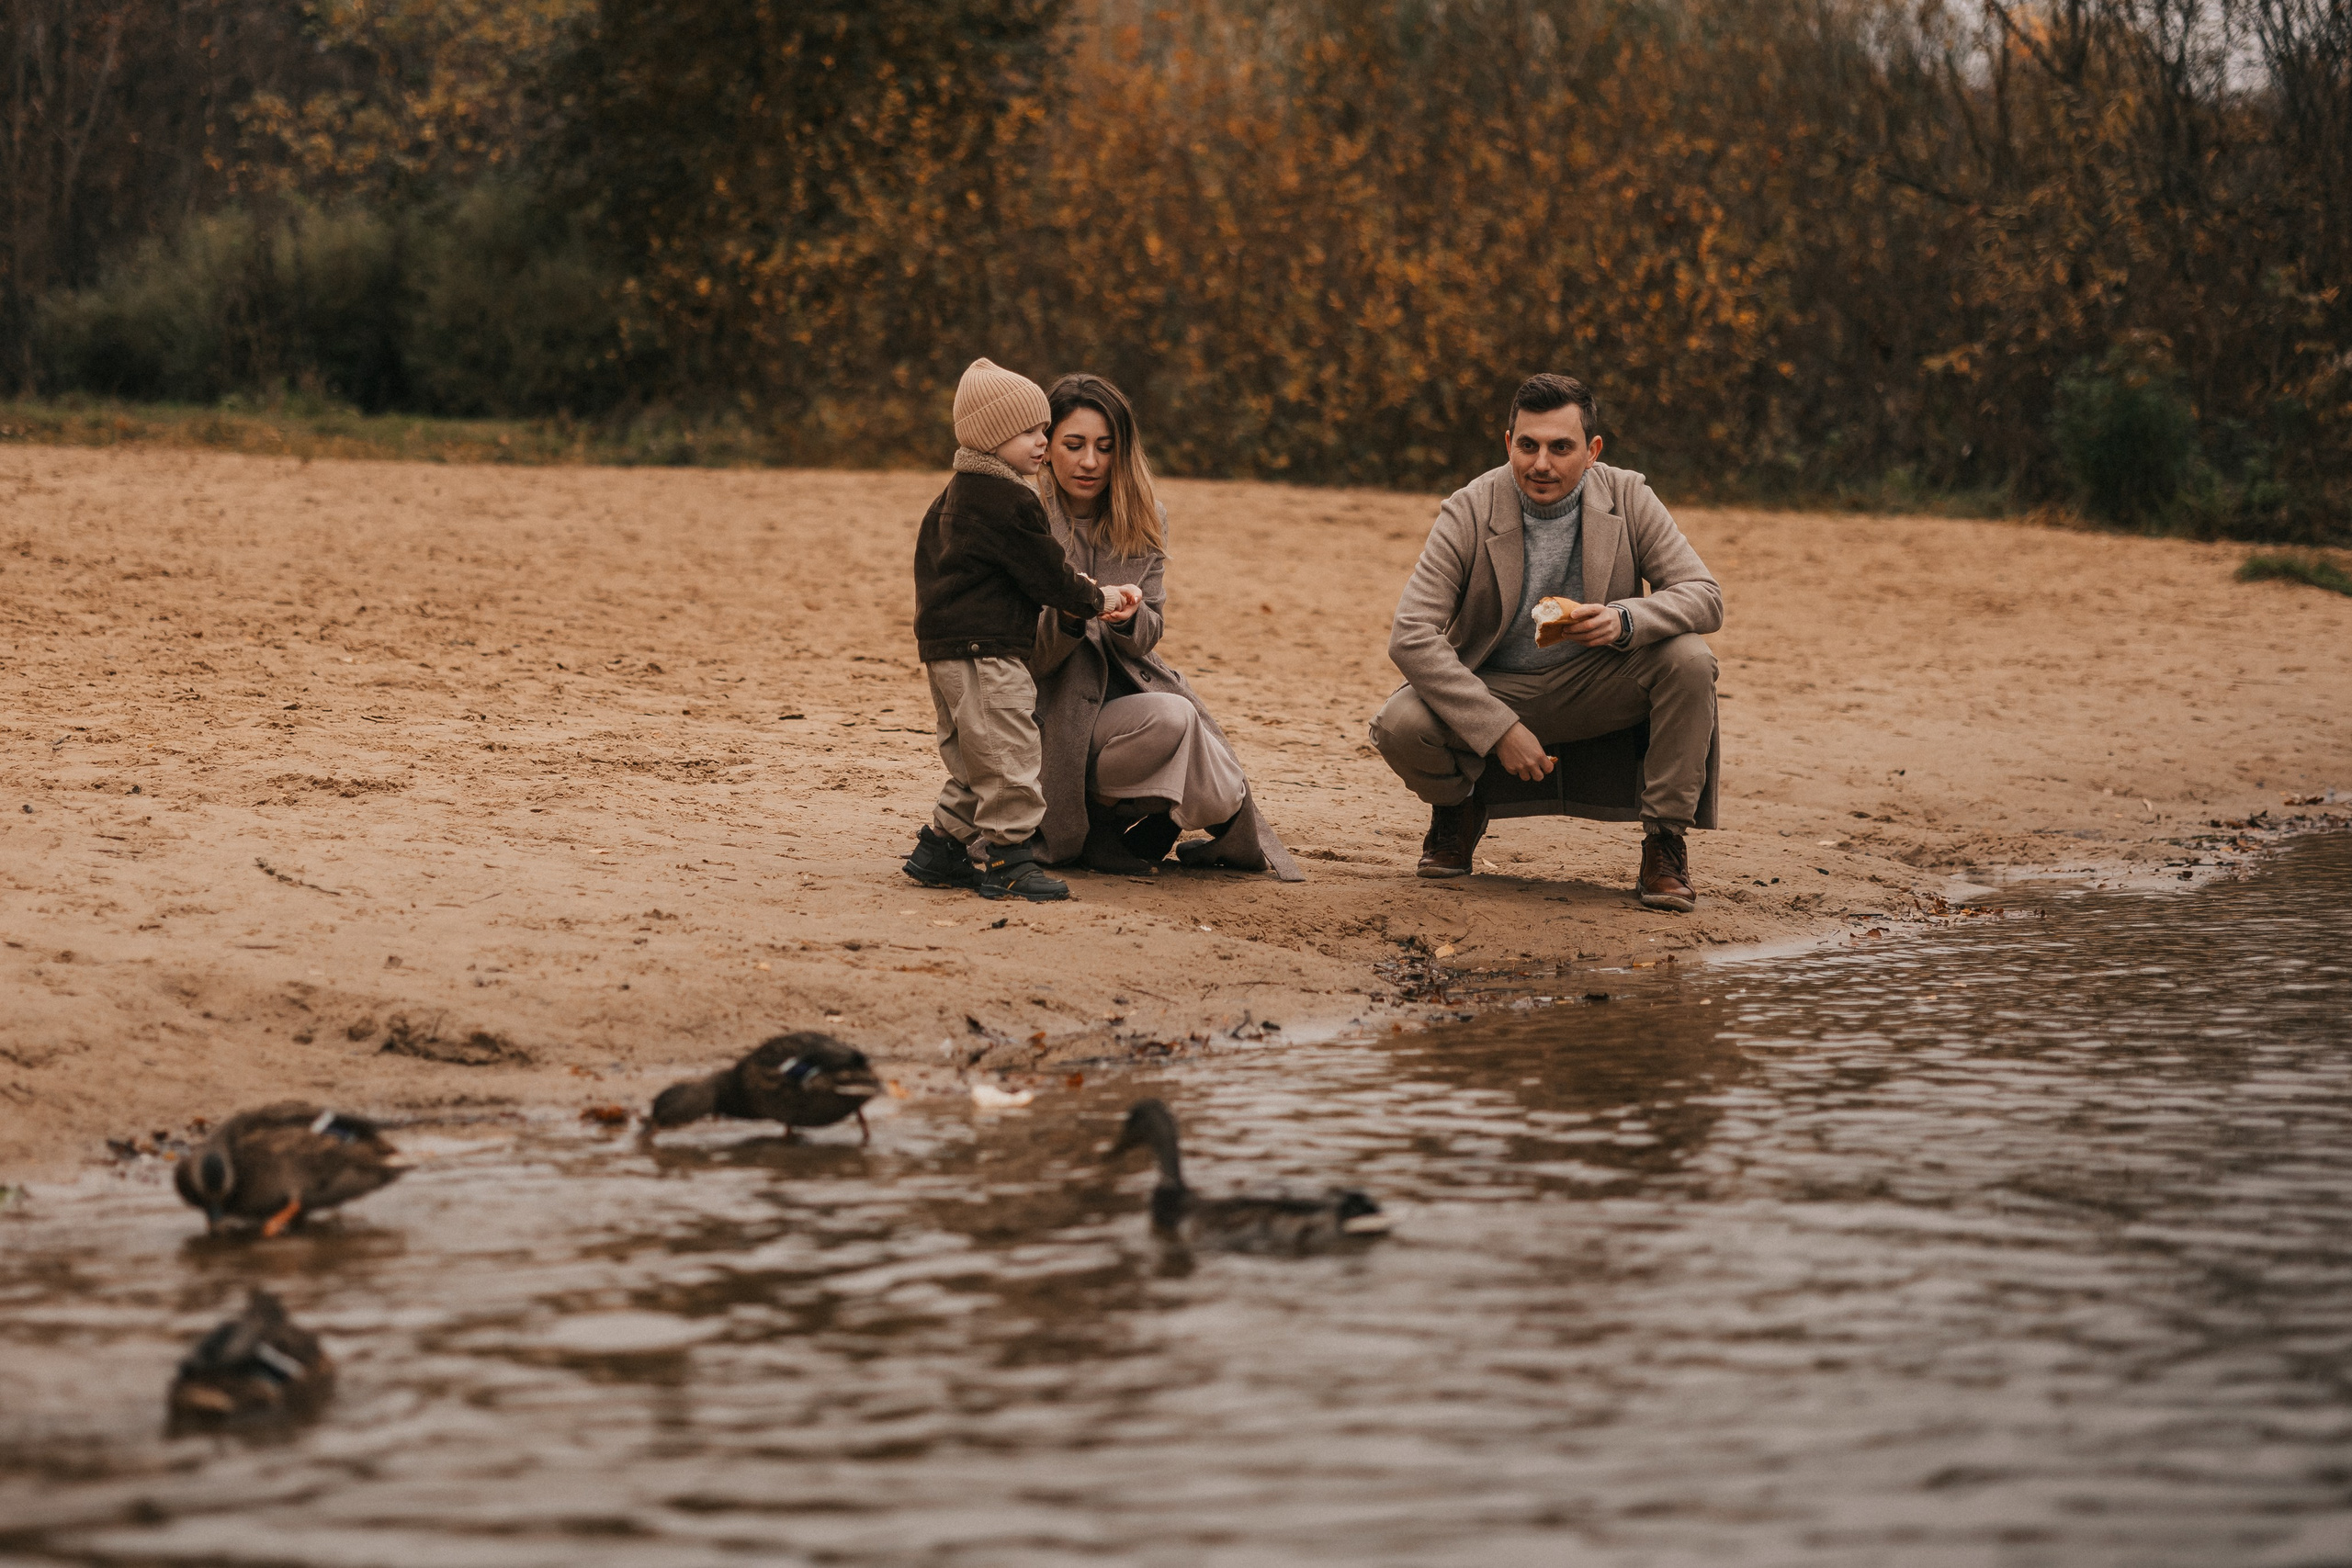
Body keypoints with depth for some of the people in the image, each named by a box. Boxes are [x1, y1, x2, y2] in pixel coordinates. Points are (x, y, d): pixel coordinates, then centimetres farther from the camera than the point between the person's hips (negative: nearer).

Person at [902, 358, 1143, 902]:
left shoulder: (958, 492, 17)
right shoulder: (1007, 501, -16)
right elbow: (1045, 573, -13)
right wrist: (1095, 599, 3)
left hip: (947, 647, 11)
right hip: (983, 650, -11)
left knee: (975, 764, 17)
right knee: (1005, 755, -8)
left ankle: (939, 849, 20)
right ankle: (1006, 863, -7)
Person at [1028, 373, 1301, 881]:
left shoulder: (1143, 521, 4)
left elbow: (1147, 636, 3)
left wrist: (1128, 619, -21)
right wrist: (1067, 614, -33)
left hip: (1128, 686, 5)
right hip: (1057, 710, -5)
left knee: (1218, 798, -19)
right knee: (1172, 719, -32)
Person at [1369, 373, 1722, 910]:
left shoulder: (1628, 498, -9)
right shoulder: (1468, 512, -15)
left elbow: (1705, 596, -12)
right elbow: (1410, 635, -21)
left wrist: (1625, 619, -35)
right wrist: (1499, 729, -29)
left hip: (1596, 689, 1)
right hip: (1493, 691, -1)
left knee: (1688, 659, -27)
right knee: (1400, 726, -30)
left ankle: (1665, 843, -13)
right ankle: (1457, 812, 8)